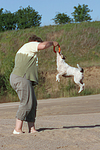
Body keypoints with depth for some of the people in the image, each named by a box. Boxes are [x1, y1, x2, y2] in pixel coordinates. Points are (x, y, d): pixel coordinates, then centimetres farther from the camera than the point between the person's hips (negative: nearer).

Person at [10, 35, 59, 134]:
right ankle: (17, 129, -14)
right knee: (26, 103, -13)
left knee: (33, 103, 7)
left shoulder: (21, 51, 33)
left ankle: (32, 128, 5)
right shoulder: (29, 45, 3)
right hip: (21, 78, -10)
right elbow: (43, 45, -14)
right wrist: (52, 43, 3)